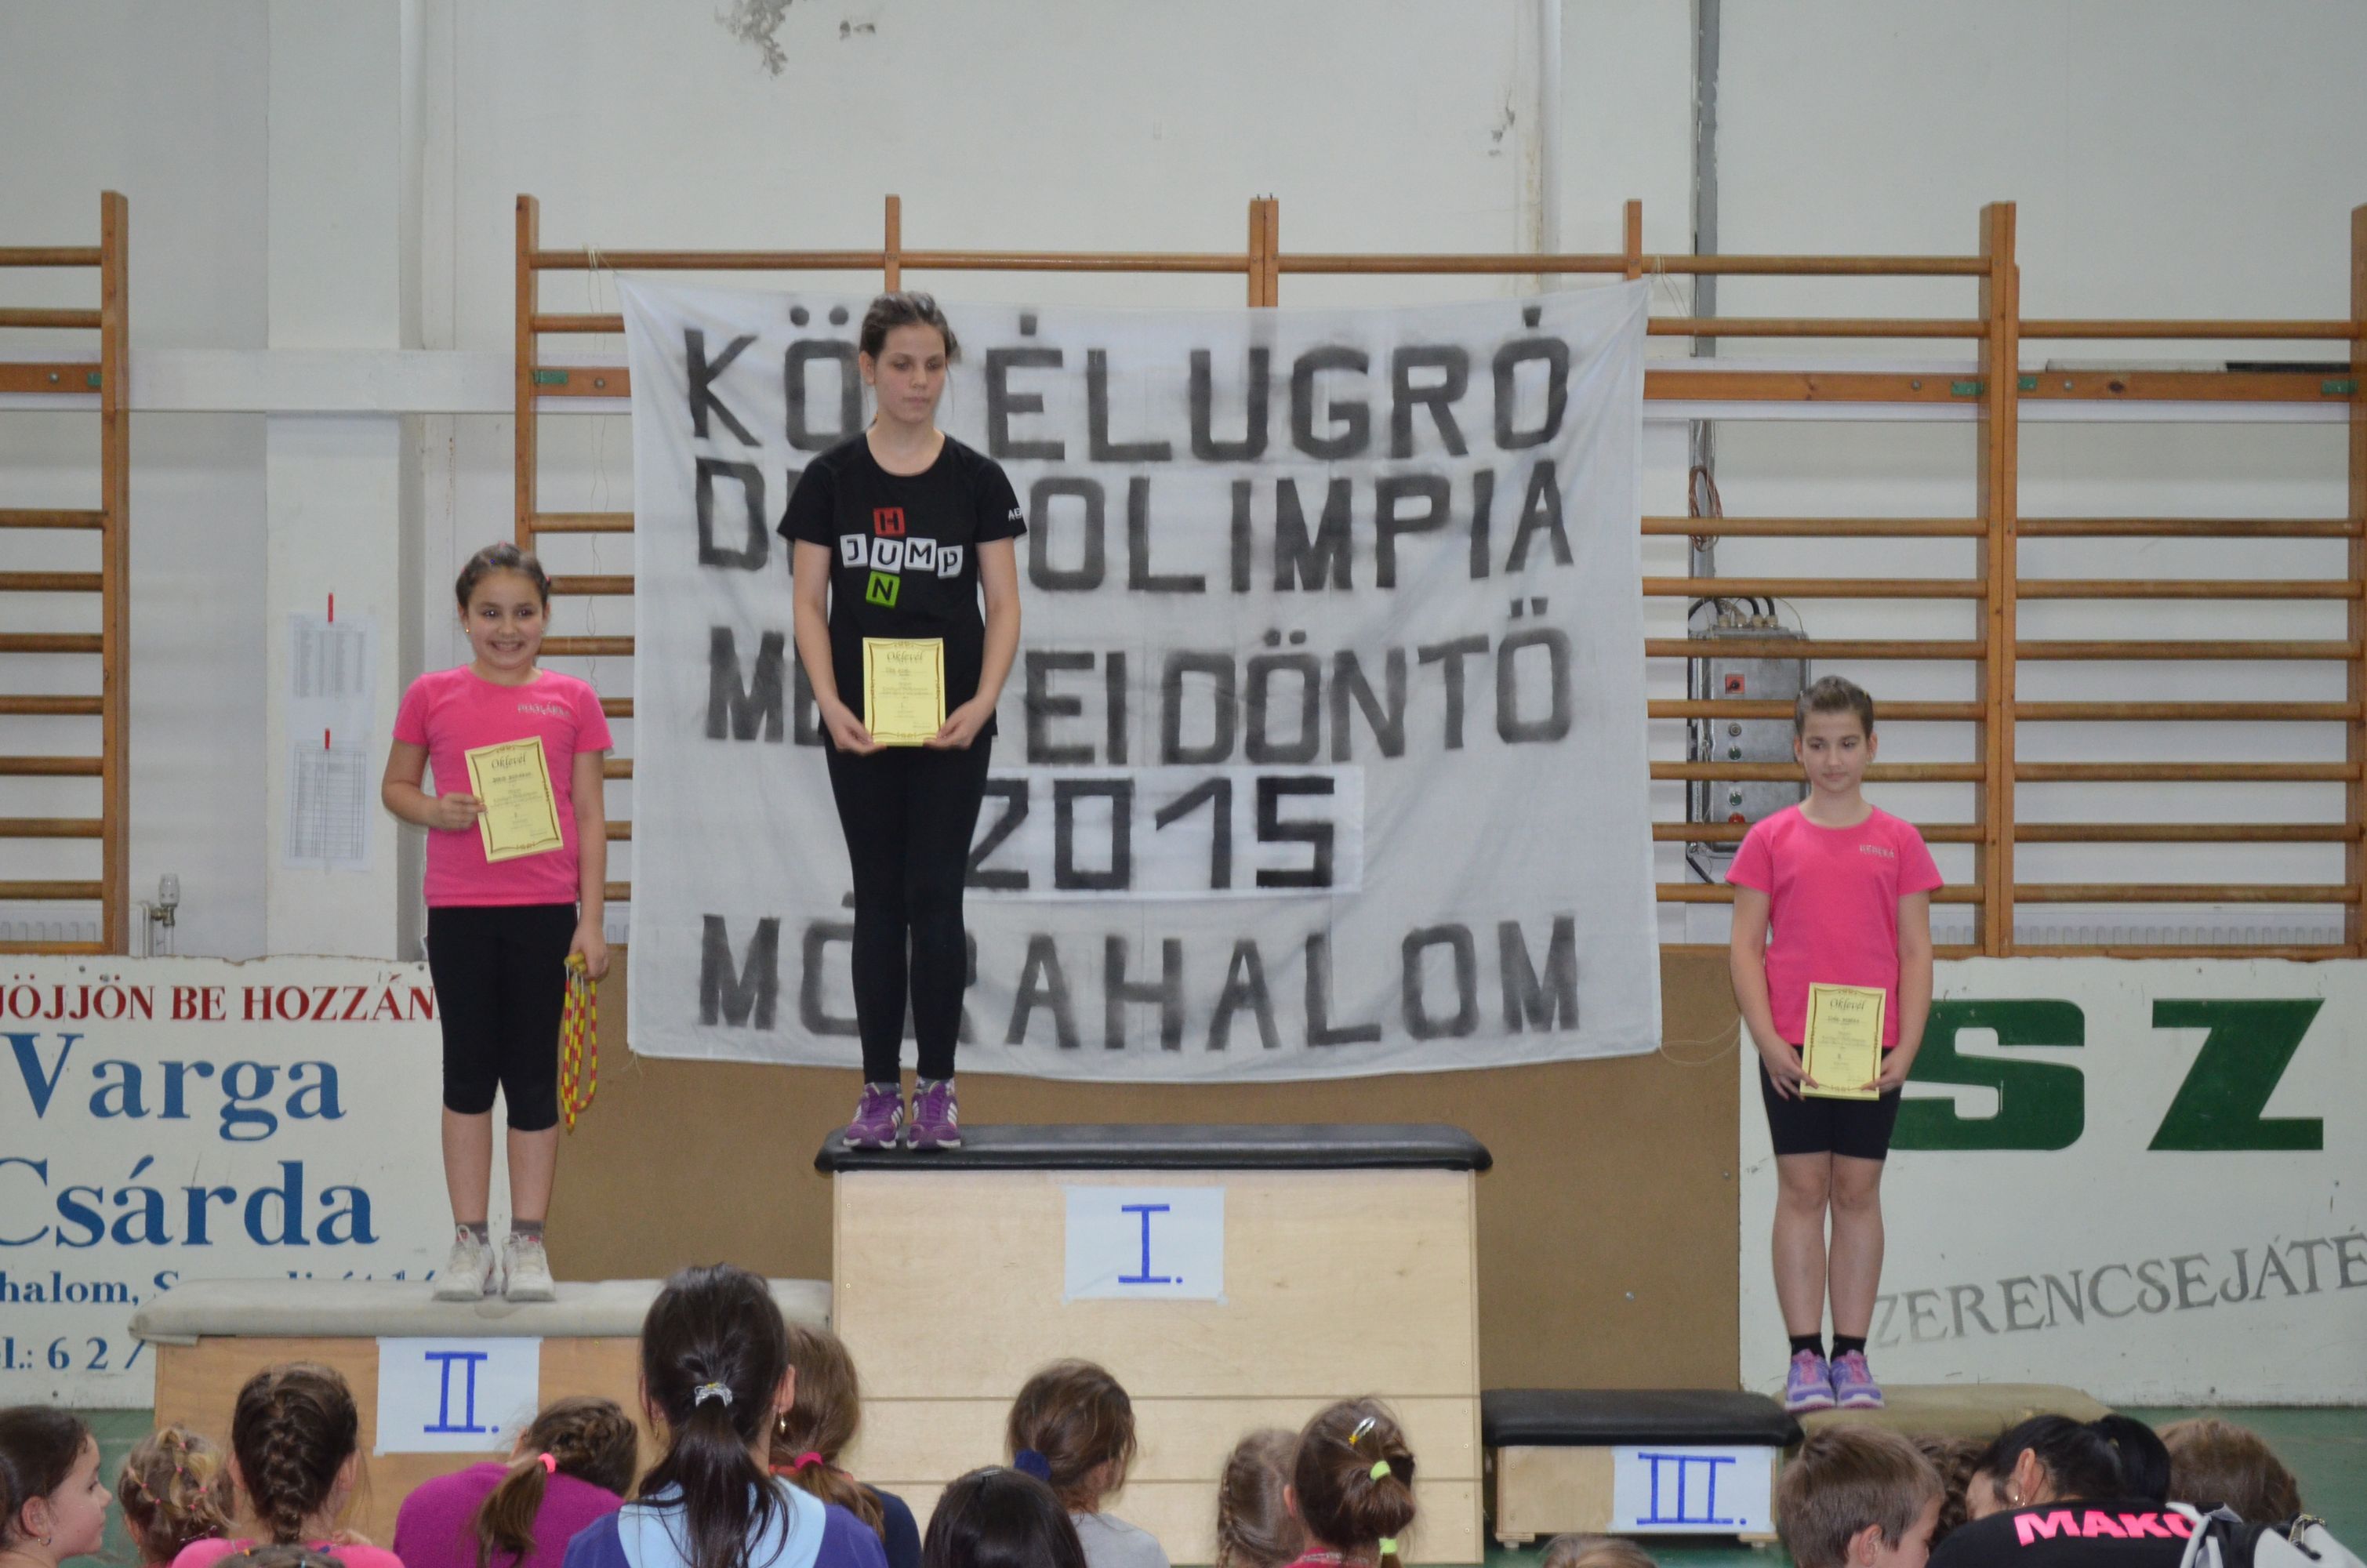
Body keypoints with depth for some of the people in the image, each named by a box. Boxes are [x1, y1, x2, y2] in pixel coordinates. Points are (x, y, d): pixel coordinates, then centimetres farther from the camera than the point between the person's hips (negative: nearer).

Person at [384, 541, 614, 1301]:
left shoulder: (572, 700, 3)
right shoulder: (432, 696, 4)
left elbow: (591, 816, 4)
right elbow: (395, 786, 13)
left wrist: (590, 922, 0)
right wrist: (433, 810, -10)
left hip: (544, 909, 0)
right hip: (458, 908, 0)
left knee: (533, 1075, 4)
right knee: (468, 1073, 5)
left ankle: (528, 1245, 10)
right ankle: (469, 1243, 10)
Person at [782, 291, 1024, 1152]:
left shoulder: (977, 479, 1)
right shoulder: (831, 478, 1)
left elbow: (1003, 605, 0)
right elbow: (810, 604, 0)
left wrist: (982, 702, -14)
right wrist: (829, 703, -14)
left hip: (950, 725, -1)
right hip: (861, 726, 1)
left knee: (934, 898, -3)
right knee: (879, 901, 5)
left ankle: (937, 1088, 4)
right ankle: (880, 1089, 11)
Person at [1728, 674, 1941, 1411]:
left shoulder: (1898, 842, 4)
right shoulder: (1770, 839, 3)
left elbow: (1916, 950, 4)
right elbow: (1746, 947, 1)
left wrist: (1907, 1046, -5)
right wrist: (1766, 1039, -9)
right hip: (1791, 1047, -1)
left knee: (1858, 1192, 5)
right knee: (1802, 1190, 0)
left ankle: (1852, 1356, 9)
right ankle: (1805, 1358, 4)